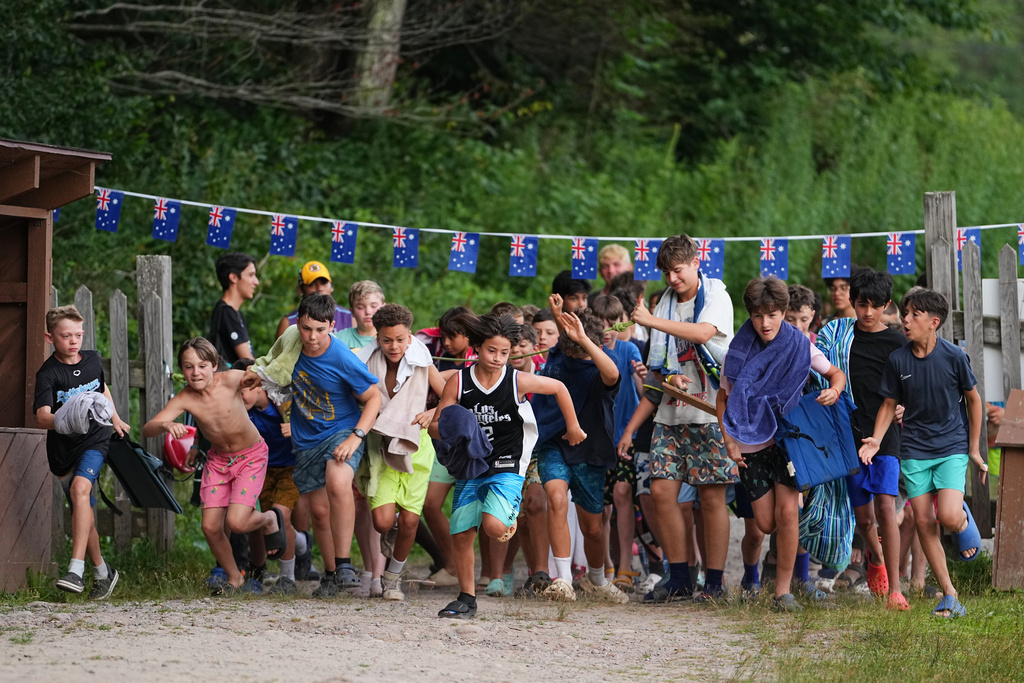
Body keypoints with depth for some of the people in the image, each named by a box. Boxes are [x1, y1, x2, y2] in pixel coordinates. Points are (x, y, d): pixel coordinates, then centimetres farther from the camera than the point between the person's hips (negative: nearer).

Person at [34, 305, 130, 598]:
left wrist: (115, 420, 30)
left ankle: (76, 570, -35)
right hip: (63, 449, 0)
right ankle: (102, 572, 31)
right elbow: (41, 416, -27)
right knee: (83, 514, 7)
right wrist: (61, 422, -47)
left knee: (80, 487, -27)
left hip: (94, 441, 0)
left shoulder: (93, 360, 1)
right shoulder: (48, 373, -13)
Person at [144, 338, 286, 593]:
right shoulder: (184, 399, -21)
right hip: (218, 459, 3)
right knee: (210, 527, -2)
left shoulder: (230, 380, -26)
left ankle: (270, 520, 18)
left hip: (251, 456, -3)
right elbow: (147, 429, -29)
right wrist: (165, 426, -49)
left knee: (236, 522, -18)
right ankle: (234, 578, 25)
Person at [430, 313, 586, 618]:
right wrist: (448, 430, -25)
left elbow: (558, 388, 8)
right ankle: (466, 598, 18)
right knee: (461, 535, 0)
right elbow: (434, 426, -1)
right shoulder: (458, 383, -5)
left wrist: (573, 427, 17)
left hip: (506, 469, -3)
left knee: (493, 526, -25)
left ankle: (510, 522, 12)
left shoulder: (518, 381, -9)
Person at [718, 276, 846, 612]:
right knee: (766, 523, -1)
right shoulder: (738, 352, -5)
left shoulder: (800, 347, -6)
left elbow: (836, 374, 8)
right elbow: (723, 399, 7)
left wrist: (834, 390, -16)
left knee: (787, 512, -16)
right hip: (750, 443, 1)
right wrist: (729, 441, -4)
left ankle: (783, 590, -7)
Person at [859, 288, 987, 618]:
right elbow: (889, 404, 8)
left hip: (952, 448, -3)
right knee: (924, 523, -1)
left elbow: (973, 400, 3)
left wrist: (974, 450, 5)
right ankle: (949, 596, 8)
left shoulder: (954, 357, -9)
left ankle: (965, 520, 18)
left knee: (949, 517, -20)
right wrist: (876, 439, -9)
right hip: (914, 451, 3)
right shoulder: (898, 360, -3)